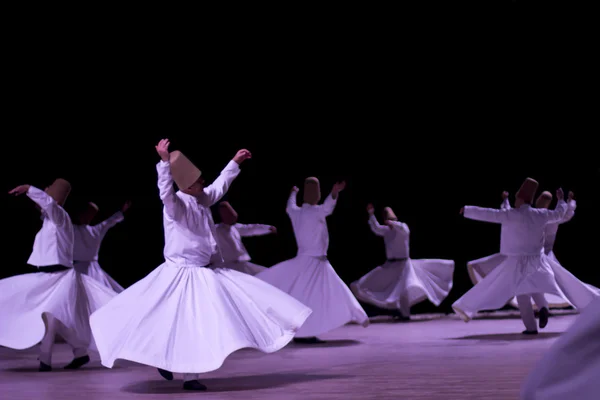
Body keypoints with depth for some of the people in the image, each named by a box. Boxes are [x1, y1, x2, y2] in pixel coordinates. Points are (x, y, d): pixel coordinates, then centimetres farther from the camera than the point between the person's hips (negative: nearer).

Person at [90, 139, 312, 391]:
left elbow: (219, 186, 24)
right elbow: (165, 193, -40)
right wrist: (164, 162, -51)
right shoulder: (176, 205, -18)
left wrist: (235, 162, 29)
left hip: (204, 273, 8)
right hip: (182, 274, -8)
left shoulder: (202, 199, 7)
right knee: (185, 326, -6)